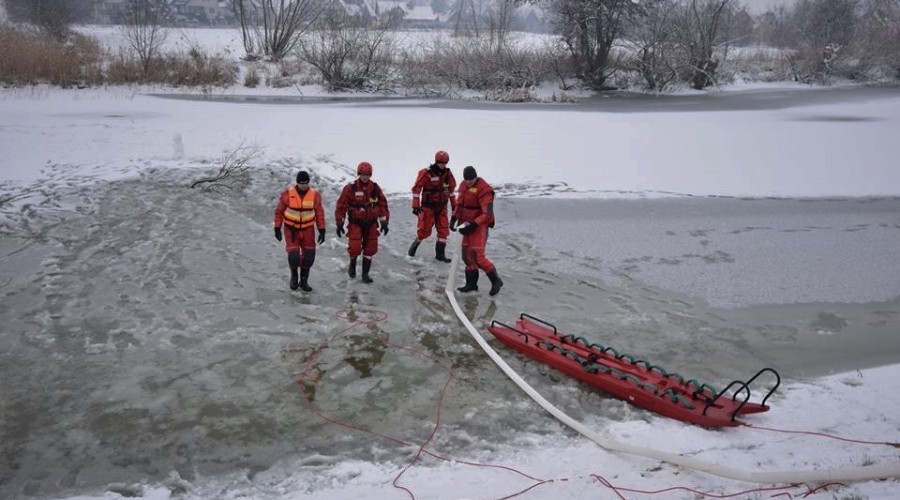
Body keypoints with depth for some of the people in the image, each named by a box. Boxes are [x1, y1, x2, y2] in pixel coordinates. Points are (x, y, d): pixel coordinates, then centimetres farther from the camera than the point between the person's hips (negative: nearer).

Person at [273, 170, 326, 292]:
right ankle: (294, 275, 20)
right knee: (293, 256, -12)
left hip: (308, 230, 2)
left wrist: (322, 231, -2)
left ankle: (304, 281, 22)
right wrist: (277, 228, -3)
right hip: (291, 229, -2)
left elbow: (319, 214, 1)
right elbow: (279, 211, -3)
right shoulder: (288, 194, -13)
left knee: (309, 256, 2)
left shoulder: (315, 195, -8)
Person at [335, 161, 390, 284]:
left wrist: (384, 222, 4)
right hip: (355, 223, -3)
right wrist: (339, 223, -7)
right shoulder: (350, 188, -10)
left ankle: (365, 274, 18)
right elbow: (341, 206, -7)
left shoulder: (375, 188, -1)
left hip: (371, 224, 3)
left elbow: (383, 205, 6)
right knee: (355, 247, -13)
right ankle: (352, 263, 19)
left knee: (370, 248, 4)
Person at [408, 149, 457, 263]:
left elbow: (451, 189, 13)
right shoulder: (426, 173, -17)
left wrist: (454, 205, 15)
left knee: (444, 230, 1)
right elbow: (416, 189, -16)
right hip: (428, 206, -5)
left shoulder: (448, 173, 0)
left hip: (442, 207, 5)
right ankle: (413, 248, 23)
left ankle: (440, 254, 10)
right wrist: (415, 206, -19)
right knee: (424, 230, -2)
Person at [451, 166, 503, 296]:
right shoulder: (463, 185, 8)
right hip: (466, 225, 8)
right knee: (467, 256, 11)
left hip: (478, 226, -8)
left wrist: (473, 225, -26)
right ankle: (471, 284, 24)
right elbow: (459, 204, 20)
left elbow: (487, 214, -23)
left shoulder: (484, 189, -18)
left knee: (478, 257, -10)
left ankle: (496, 281, 8)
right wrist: (454, 218, 6)